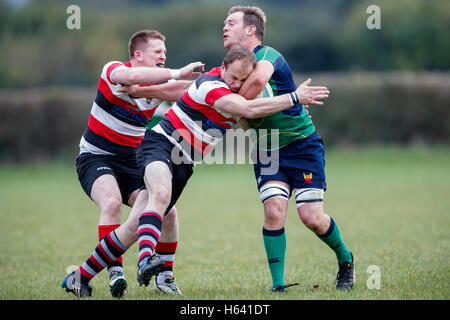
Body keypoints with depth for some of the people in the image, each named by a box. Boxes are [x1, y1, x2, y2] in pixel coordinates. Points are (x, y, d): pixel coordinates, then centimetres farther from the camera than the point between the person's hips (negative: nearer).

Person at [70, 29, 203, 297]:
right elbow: (133, 76, -36)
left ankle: (165, 276, 10)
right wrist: (177, 73, -39)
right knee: (112, 202, -33)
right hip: (95, 157, -5)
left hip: (131, 164, 5)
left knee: (167, 211, -8)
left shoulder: (158, 86, 3)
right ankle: (115, 272, -30)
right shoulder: (113, 71, -13)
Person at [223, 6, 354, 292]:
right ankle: (278, 283, -10)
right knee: (274, 211, -15)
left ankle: (345, 259, 20)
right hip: (268, 150, 5)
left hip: (303, 144, -5)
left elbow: (259, 78, -40)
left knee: (312, 217, -9)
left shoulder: (267, 54, -15)